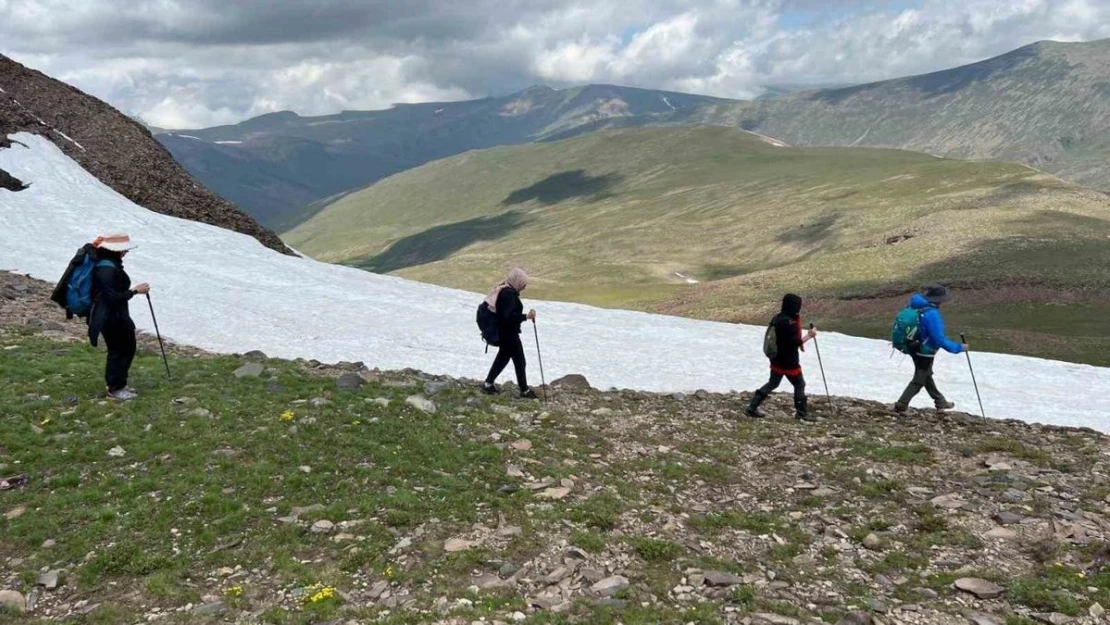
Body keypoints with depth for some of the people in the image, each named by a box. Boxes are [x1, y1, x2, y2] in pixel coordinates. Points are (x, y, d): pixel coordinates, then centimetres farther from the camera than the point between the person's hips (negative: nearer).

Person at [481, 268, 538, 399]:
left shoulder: (503, 290, 7)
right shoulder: (509, 295, -24)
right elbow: (509, 316, -32)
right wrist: (526, 316, -29)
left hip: (503, 333, 10)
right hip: (509, 334, -10)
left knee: (503, 357, 22)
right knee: (519, 361, 3)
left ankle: (488, 384, 28)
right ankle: (524, 390, 14)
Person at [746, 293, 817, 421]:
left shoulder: (777, 318, 4)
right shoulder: (790, 323, -25)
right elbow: (796, 342, -22)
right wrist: (809, 335, -10)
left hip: (777, 359, 9)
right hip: (788, 362, -9)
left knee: (772, 383, 19)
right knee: (800, 385, 10)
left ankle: (752, 407, 17)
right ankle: (801, 413, 20)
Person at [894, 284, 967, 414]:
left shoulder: (918, 306, -5)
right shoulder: (932, 314, -31)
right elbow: (940, 340, -29)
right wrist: (958, 348, -21)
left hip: (916, 348, 9)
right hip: (925, 353, -9)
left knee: (927, 376, 24)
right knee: (919, 381, 8)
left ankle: (940, 402, 43)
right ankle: (901, 406, 13)